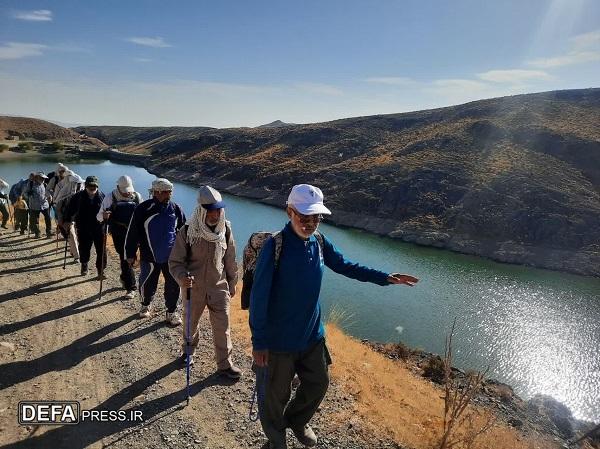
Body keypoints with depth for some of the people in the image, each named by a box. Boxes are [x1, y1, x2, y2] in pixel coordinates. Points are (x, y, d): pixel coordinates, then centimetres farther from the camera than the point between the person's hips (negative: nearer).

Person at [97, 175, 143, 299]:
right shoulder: (110, 198, -6)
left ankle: (124, 278, 40)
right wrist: (103, 216, -28)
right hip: (118, 234, -2)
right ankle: (130, 287, 5)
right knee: (125, 259, -3)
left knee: (127, 258, 13)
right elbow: (99, 216, -5)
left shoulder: (137, 196, 1)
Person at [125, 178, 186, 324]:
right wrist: (130, 254, -1)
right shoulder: (143, 209, -9)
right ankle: (145, 305, 40)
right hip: (149, 256, -2)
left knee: (173, 285, 5)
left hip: (172, 256, 2)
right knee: (147, 284, 11)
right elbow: (132, 233, -4)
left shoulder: (176, 209, 0)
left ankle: (171, 312, 23)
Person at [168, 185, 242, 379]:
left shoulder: (226, 231, -8)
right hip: (194, 288, -1)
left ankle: (225, 364, 22)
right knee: (190, 323, 21)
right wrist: (182, 277, -31)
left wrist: (232, 283, 12)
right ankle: (189, 351, 49)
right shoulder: (187, 232, -17)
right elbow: (175, 261, -11)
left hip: (219, 287, 1)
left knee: (222, 327, 4)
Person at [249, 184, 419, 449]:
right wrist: (259, 341, -17)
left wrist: (385, 278, 1)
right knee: (275, 395, 14)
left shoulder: (319, 242, -4)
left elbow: (346, 266, 9)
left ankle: (296, 421, 53)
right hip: (278, 340, -6)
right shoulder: (275, 246, -23)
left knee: (318, 384, 22)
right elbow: (259, 297, -19)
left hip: (312, 336, 6)